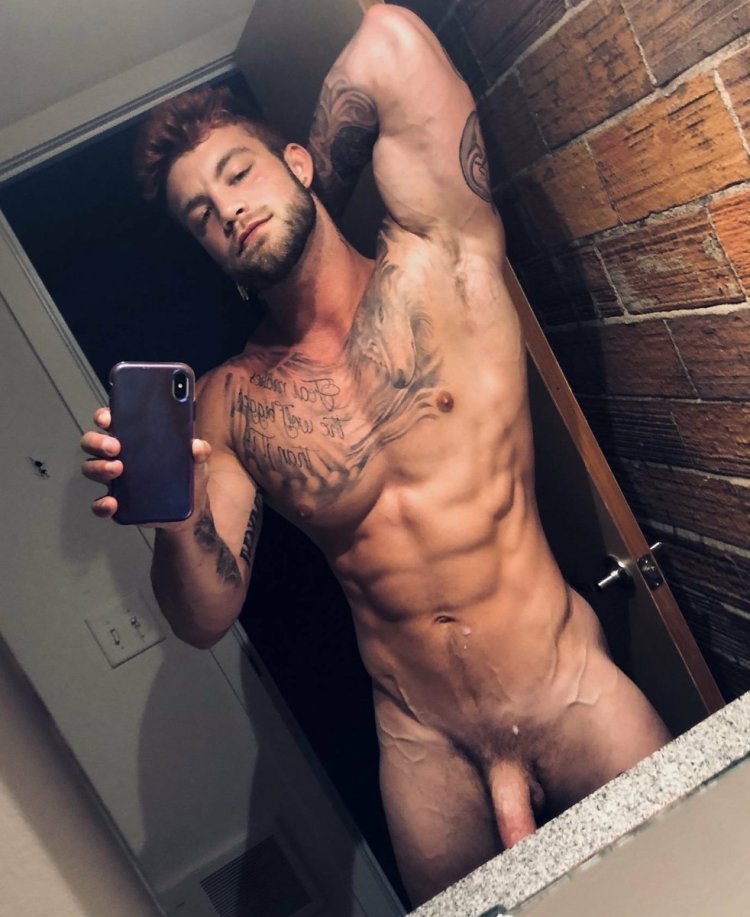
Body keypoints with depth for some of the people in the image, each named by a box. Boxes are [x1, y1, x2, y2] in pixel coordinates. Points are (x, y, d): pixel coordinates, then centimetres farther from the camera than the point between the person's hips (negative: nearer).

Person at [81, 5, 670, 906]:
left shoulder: (434, 264, -6)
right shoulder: (227, 405, -2)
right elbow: (205, 619, -2)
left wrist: (303, 193, -1)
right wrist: (175, 518, -24)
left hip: (571, 694, -1)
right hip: (423, 742, 2)